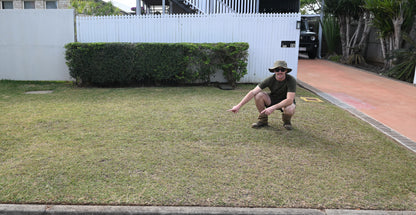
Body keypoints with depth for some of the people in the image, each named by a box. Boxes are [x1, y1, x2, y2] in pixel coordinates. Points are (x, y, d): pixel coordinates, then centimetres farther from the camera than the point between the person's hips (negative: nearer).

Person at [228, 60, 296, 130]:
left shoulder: (291, 80, -26)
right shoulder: (270, 80, -21)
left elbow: (289, 100, -35)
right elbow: (253, 92, -26)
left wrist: (273, 108, -48)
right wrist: (239, 106, -34)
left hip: (286, 102, -2)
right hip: (273, 100, 2)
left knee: (289, 110, -39)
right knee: (258, 95, -27)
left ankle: (286, 122, 0)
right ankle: (263, 120, -6)